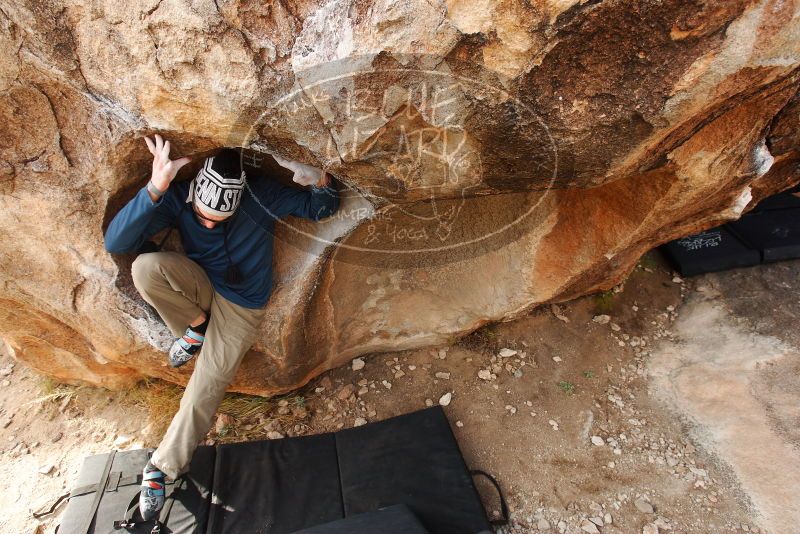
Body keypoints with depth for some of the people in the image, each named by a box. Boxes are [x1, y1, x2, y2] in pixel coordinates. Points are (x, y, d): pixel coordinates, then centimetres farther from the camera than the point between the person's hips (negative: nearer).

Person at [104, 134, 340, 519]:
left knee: (205, 391, -10)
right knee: (145, 267, -30)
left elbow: (323, 208, -11)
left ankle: (162, 468, 14)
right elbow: (115, 244, -27)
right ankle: (196, 328, -4)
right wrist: (154, 189, -42)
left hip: (240, 306, -2)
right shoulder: (178, 198, -18)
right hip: (199, 286, 2)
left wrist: (320, 179, -35)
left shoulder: (261, 195, -20)